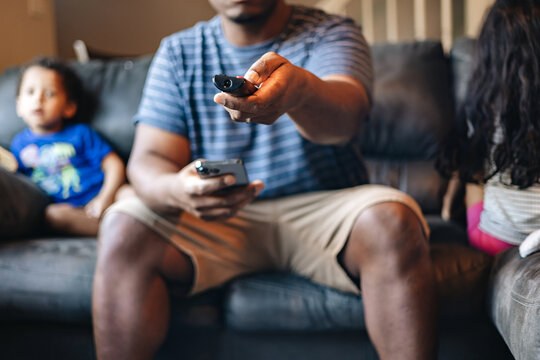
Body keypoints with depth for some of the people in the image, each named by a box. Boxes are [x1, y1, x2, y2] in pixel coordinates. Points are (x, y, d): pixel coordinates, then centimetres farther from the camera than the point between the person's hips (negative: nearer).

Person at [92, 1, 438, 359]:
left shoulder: (332, 33, 0)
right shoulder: (178, 51, 6)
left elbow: (346, 114, -23)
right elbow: (148, 160, -3)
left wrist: (301, 91, -48)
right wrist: (177, 190, -29)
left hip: (323, 207, -1)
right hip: (214, 214, 2)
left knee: (392, 221, -31)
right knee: (123, 229, -24)